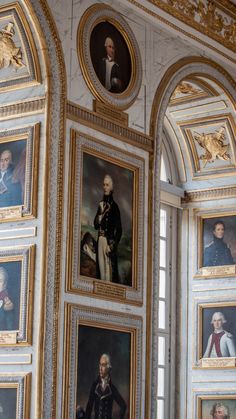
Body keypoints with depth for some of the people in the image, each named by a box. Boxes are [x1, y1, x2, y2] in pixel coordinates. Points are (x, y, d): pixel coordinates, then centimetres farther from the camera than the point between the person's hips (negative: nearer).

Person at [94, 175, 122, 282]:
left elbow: (118, 230, -8)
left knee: (109, 269, -9)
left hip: (109, 241, -6)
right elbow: (95, 225, 11)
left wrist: (112, 245, -14)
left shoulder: (114, 206, -5)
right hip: (100, 240, 6)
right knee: (101, 268, 5)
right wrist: (101, 215, -6)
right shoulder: (101, 204, 14)